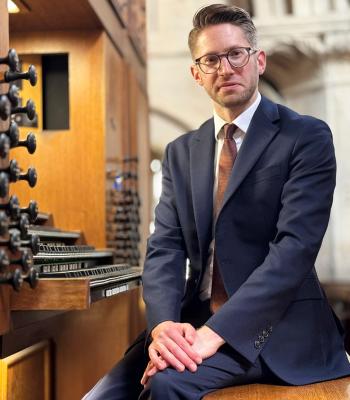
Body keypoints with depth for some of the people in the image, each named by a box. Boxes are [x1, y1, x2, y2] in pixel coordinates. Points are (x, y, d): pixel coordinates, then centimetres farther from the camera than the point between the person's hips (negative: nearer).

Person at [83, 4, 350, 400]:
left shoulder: (307, 137, -4)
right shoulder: (180, 152, 13)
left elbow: (295, 246, -15)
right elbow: (165, 247, 3)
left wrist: (216, 331, -25)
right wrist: (164, 323, -18)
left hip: (276, 325, -4)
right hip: (195, 320, 5)